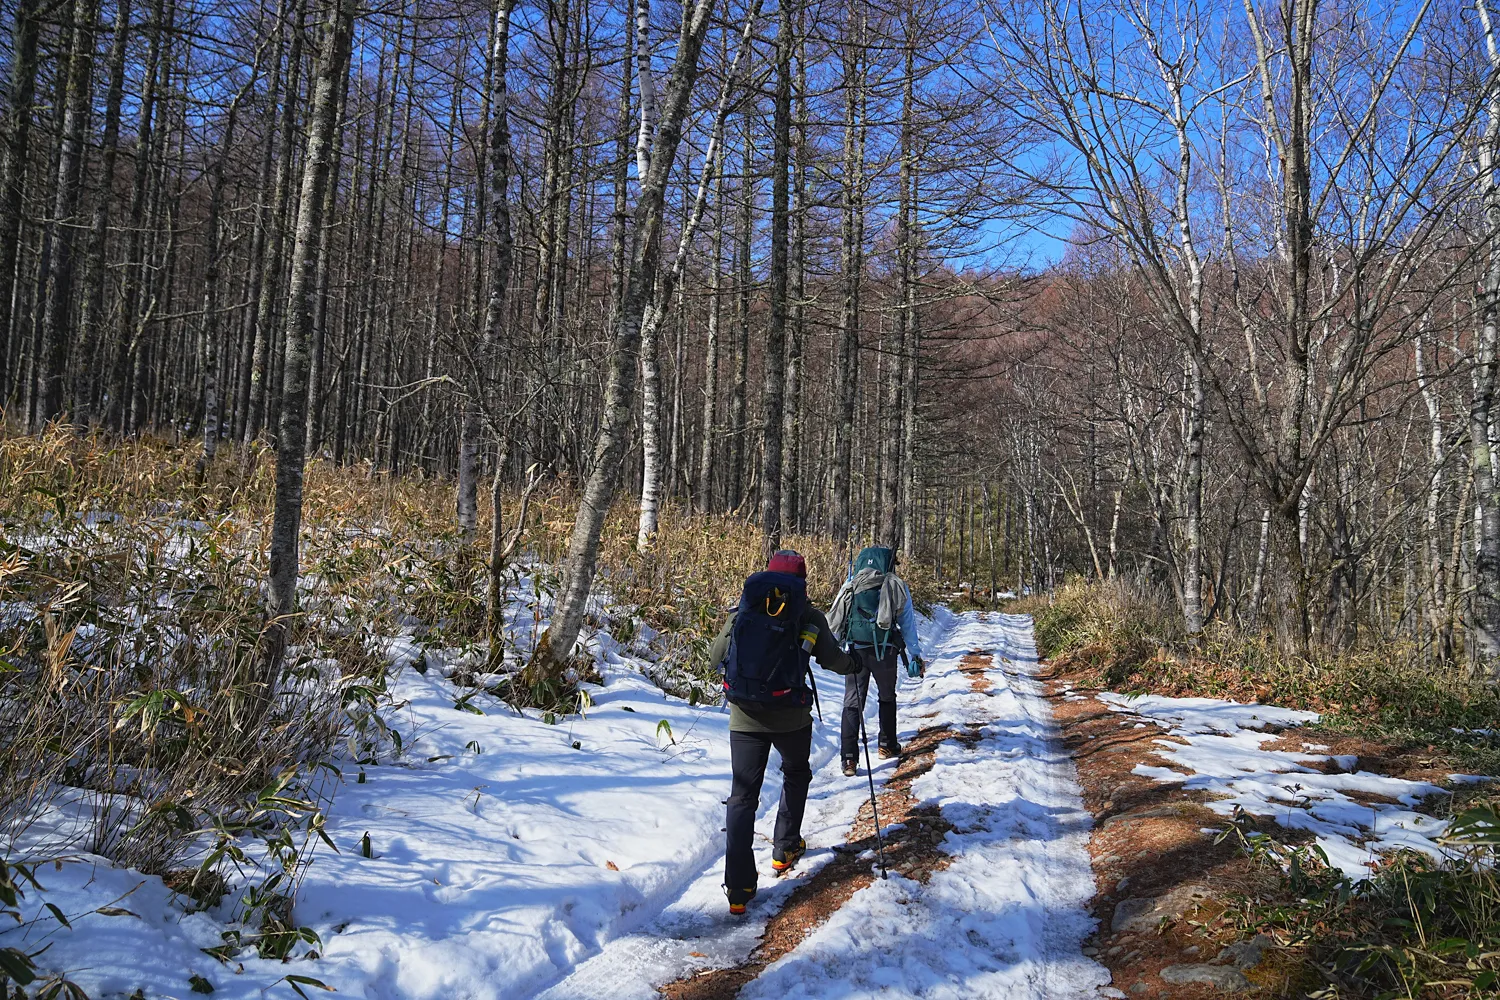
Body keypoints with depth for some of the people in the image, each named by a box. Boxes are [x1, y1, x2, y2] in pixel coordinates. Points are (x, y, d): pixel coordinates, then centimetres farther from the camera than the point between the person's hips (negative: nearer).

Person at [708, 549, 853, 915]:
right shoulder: (809, 617, -3)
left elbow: (715, 656, 10)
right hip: (791, 717, -1)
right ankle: (785, 849, 34)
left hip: (744, 717, 1)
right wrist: (852, 662, 24)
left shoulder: (742, 611, 3)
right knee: (796, 774, 29)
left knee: (743, 794, 5)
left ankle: (739, 887, -4)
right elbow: (834, 660, 1)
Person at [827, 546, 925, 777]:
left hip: (856, 650, 0)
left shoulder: (851, 585, 6)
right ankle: (887, 746, 33)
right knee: (887, 697, 23)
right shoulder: (898, 587, 4)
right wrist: (915, 656, 12)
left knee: (852, 702, 3)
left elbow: (834, 622, 5)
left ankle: (849, 758, -7)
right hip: (885, 651, 0)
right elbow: (908, 624, 7)